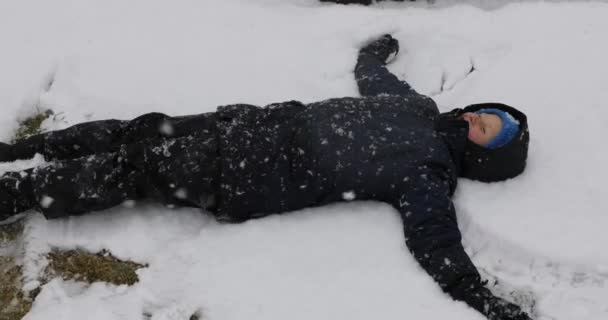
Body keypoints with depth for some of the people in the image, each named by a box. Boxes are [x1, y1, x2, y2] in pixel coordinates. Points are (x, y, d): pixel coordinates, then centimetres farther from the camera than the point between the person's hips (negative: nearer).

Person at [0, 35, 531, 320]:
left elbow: (437, 243, -25)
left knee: (120, 174, -4)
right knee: (141, 133, 7)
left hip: (244, 178, -5)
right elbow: (371, 73, 27)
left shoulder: (428, 175, -11)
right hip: (262, 126, 6)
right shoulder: (416, 105, 8)